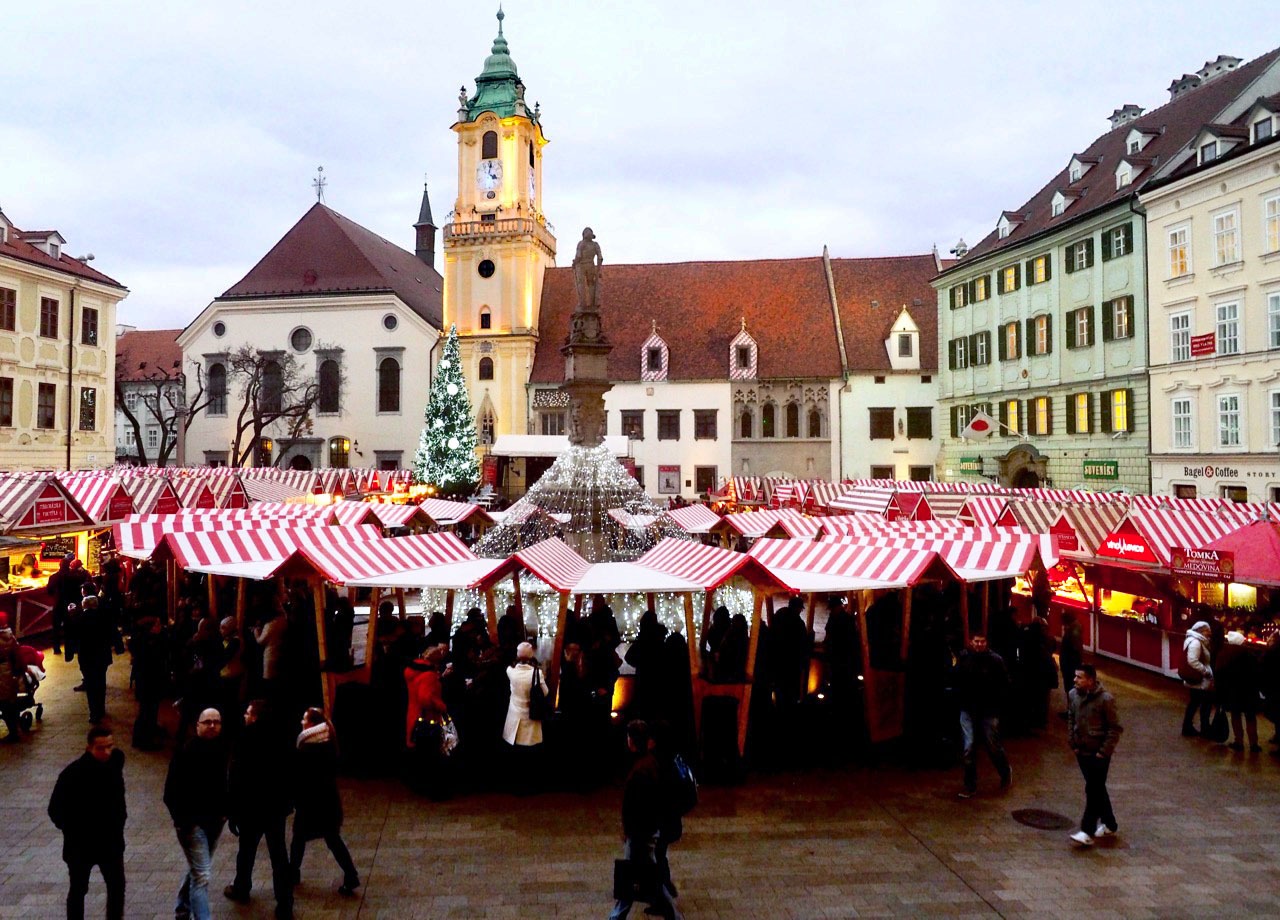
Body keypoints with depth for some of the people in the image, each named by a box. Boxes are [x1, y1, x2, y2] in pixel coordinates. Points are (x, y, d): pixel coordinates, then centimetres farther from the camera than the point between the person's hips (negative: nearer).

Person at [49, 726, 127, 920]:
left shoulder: (116, 760, -7)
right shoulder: (73, 773, -22)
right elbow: (55, 810, -12)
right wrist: (73, 832, -8)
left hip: (111, 840, 4)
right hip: (81, 845, -4)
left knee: (117, 886, 8)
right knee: (78, 890, 14)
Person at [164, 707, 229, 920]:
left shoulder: (222, 752, 1)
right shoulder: (186, 752, -16)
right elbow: (172, 790, -14)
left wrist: (224, 811, 5)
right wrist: (180, 819, -16)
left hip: (215, 821, 6)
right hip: (192, 822, -6)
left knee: (196, 870, 22)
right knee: (202, 875, -9)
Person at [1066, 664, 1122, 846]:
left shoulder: (1105, 699, -18)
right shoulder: (1073, 695, -1)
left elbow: (1115, 728, -12)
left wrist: (1104, 752, -13)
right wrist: (1073, 744, 8)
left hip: (1098, 754, -6)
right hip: (1082, 751, 6)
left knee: (1093, 791, -5)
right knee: (1097, 789, 18)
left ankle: (1087, 832, -2)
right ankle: (1109, 824, 34)